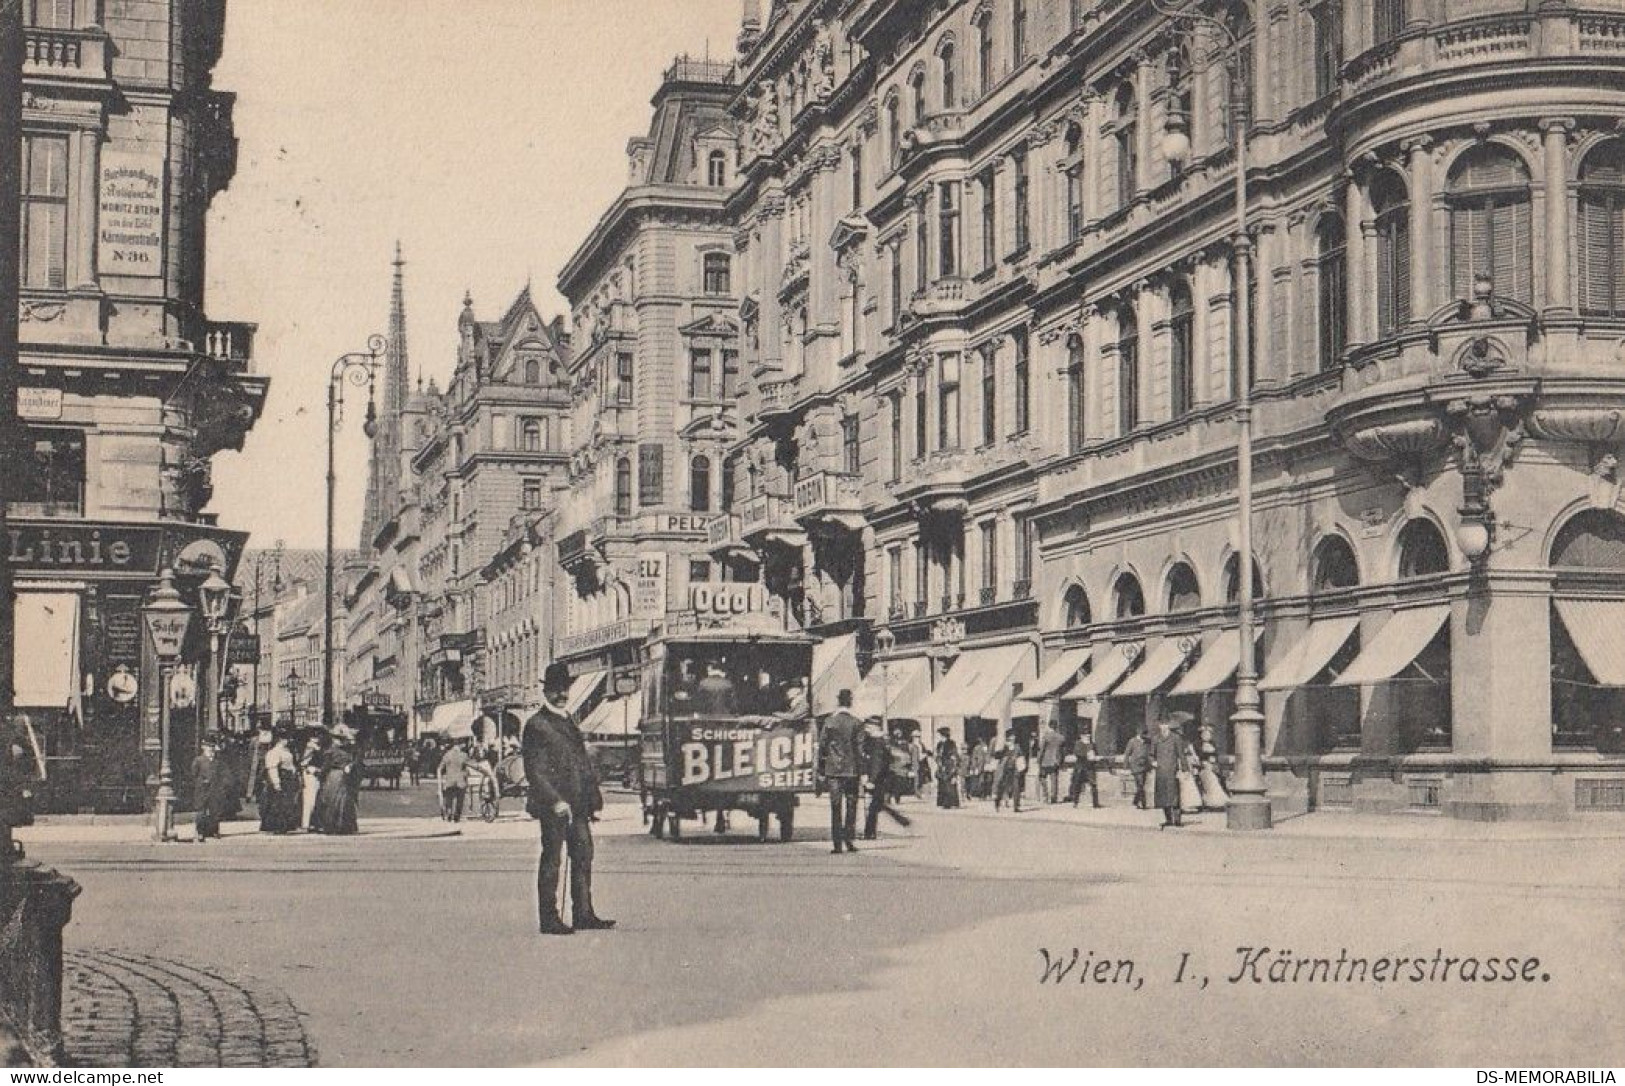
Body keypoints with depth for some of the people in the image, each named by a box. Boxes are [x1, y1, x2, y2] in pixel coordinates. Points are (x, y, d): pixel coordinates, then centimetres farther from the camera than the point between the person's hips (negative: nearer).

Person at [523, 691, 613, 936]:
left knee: (583, 855, 9)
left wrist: (592, 797, 14)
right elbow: (534, 772, -15)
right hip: (553, 806, -8)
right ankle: (549, 919, 2)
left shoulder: (569, 723, 17)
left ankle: (583, 914, 16)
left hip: (577, 805, 8)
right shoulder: (536, 727, -9)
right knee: (552, 859, -3)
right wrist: (555, 801, -21)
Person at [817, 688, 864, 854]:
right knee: (851, 805, 9)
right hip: (851, 770, -1)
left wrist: (821, 769, 9)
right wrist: (860, 771, 2)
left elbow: (822, 745, 2)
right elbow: (859, 748, -4)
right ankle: (848, 839, 5)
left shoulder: (829, 721, 0)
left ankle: (837, 843, 0)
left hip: (833, 769, 1)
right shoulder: (856, 723, -4)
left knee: (835, 806, 3)